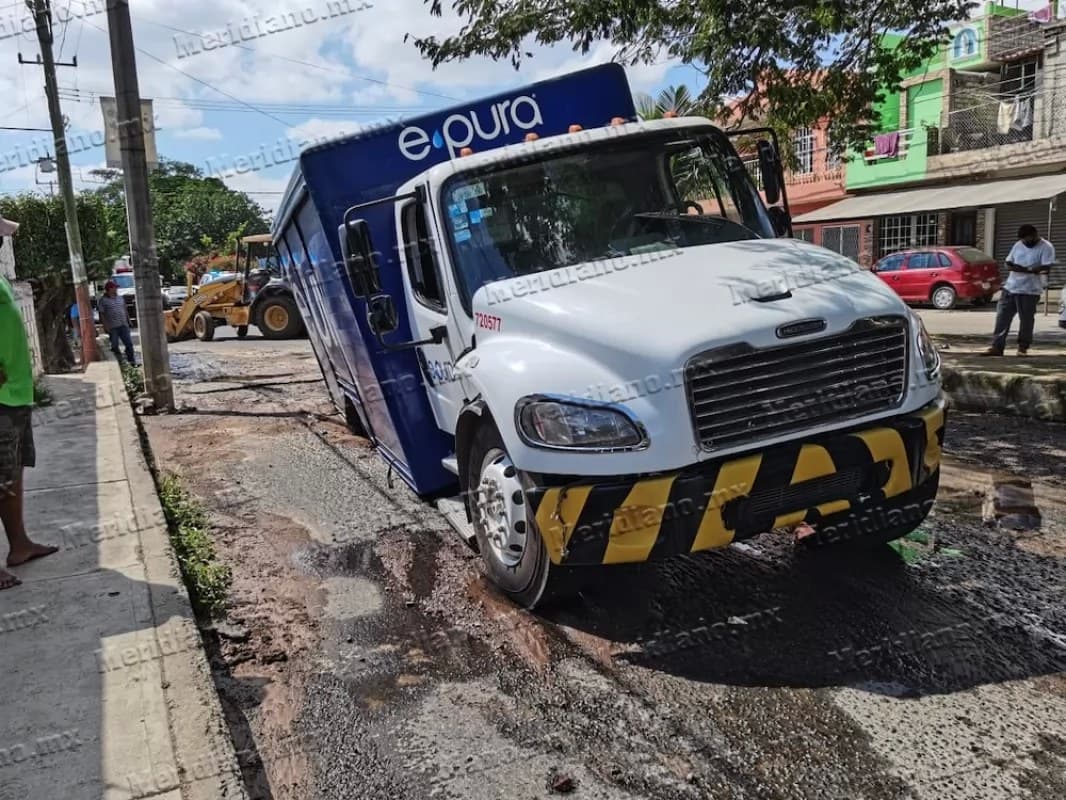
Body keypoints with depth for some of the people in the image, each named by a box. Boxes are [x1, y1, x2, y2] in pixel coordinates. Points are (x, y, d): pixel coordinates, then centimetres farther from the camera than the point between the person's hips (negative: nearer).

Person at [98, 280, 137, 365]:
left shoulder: (121, 298, 13)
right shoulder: (103, 300, -3)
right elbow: (101, 314, -6)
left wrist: (128, 321, 15)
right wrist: (106, 326, -13)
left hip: (123, 325, 4)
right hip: (112, 327, -4)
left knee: (129, 343, 0)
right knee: (115, 345, 2)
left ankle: (132, 361, 5)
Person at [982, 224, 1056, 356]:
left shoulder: (1046, 247, -6)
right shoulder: (1018, 245, 11)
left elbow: (1045, 267, -17)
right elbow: (1008, 264, 7)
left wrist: (1022, 268, -13)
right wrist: (1030, 269, -10)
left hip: (1030, 291, -5)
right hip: (1010, 287, 5)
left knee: (1026, 320, 2)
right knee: (1002, 317, 1)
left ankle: (1023, 347, 13)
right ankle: (997, 347, 4)